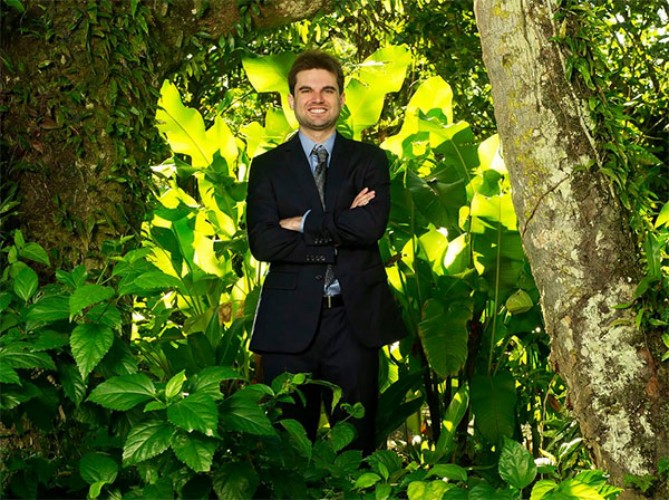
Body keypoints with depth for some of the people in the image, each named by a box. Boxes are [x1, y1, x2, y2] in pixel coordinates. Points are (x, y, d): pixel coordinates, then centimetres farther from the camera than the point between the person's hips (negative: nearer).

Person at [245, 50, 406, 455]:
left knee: (357, 440, 6)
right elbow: (262, 242, -6)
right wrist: (339, 229, -9)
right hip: (290, 325, 0)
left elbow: (372, 225, -10)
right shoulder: (267, 167, 9)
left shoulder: (369, 160, 9)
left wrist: (302, 223, -7)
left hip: (355, 319, 0)